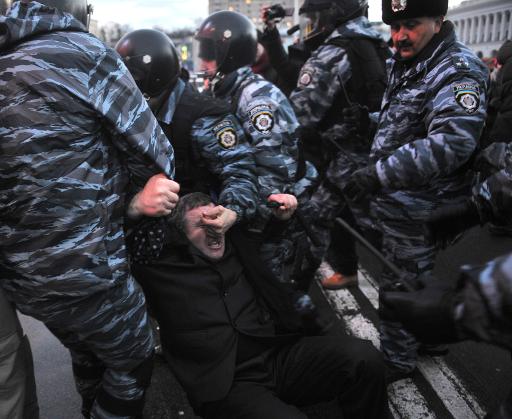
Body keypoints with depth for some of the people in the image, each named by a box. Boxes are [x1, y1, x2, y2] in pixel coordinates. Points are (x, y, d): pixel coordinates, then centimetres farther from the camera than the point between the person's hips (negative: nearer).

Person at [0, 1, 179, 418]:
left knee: (88, 357, 29)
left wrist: (128, 200, -2)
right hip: (84, 270, -7)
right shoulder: (88, 54, -15)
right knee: (133, 360, 19)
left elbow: (52, 164, 7)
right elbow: (154, 155, -11)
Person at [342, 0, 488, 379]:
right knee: (420, 280, 25)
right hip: (397, 201, 9)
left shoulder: (459, 72, -20)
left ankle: (395, 360, 24)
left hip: (418, 210, -9)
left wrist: (380, 174, -39)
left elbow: (452, 142, -35)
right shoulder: (403, 63, 10)